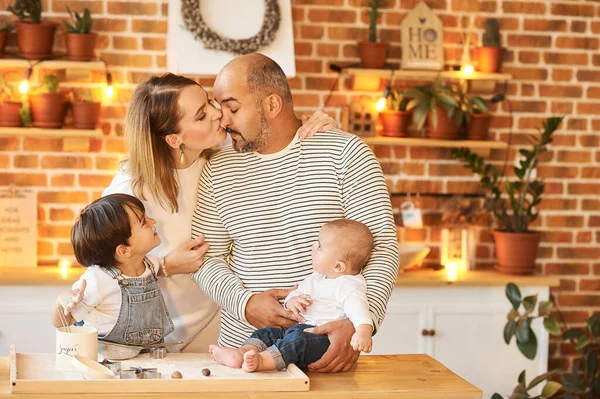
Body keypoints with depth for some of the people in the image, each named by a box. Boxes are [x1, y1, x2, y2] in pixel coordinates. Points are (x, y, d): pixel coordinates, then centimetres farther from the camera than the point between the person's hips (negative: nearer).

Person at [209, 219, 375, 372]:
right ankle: (242, 353, -24)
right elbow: (299, 290, 22)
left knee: (299, 337, -35)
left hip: (324, 338, -10)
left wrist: (364, 330, -51)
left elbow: (356, 305, -30)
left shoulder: (348, 285, -13)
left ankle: (261, 360, -51)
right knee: (268, 332, 0)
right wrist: (292, 300, -5)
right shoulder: (316, 278, 18)